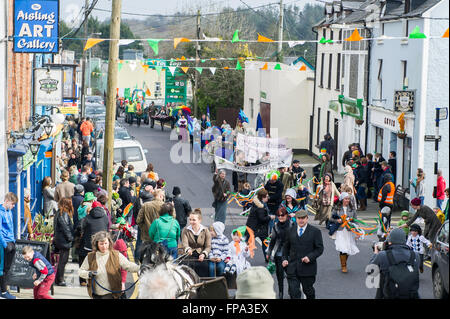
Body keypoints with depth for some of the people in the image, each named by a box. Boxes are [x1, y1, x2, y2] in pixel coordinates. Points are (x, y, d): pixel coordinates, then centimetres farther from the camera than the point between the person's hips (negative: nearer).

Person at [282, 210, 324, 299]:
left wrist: (310, 257, -17)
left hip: (307, 268, -2)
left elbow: (320, 248, -3)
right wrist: (284, 259, 4)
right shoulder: (290, 231, 10)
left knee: (308, 290, 12)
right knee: (293, 292, -5)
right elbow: (286, 247, 19)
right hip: (292, 268, 2)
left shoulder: (315, 231, -1)